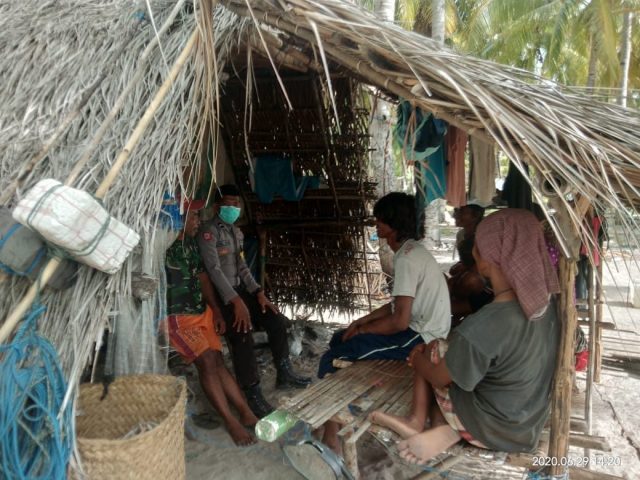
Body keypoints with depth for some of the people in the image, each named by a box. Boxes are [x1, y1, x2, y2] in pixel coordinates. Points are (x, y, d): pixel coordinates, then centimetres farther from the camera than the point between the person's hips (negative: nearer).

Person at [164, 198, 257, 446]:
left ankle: (247, 414, 8)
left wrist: (216, 310, 10)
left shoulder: (192, 244, 10)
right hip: (177, 317, -7)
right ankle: (231, 421, -7)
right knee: (207, 360, -17)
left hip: (202, 311, 7)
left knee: (218, 360, 4)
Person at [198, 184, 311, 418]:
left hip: (239, 290, 8)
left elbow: (242, 266, 13)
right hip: (221, 296, -8)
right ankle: (253, 395, -15)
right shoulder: (209, 231, -13)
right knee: (243, 337, -25)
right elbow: (214, 269, -22)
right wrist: (236, 302, -30)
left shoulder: (236, 232, 14)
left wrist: (259, 293, -1)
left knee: (277, 320, 0)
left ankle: (284, 373, 13)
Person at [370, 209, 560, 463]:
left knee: (429, 352, 8)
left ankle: (418, 420, 16)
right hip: (531, 424, 6)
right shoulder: (546, 300, -12)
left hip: (495, 430, -6)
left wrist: (417, 357, 6)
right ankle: (443, 428, 7)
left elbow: (439, 377, -16)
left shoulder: (480, 328, -34)